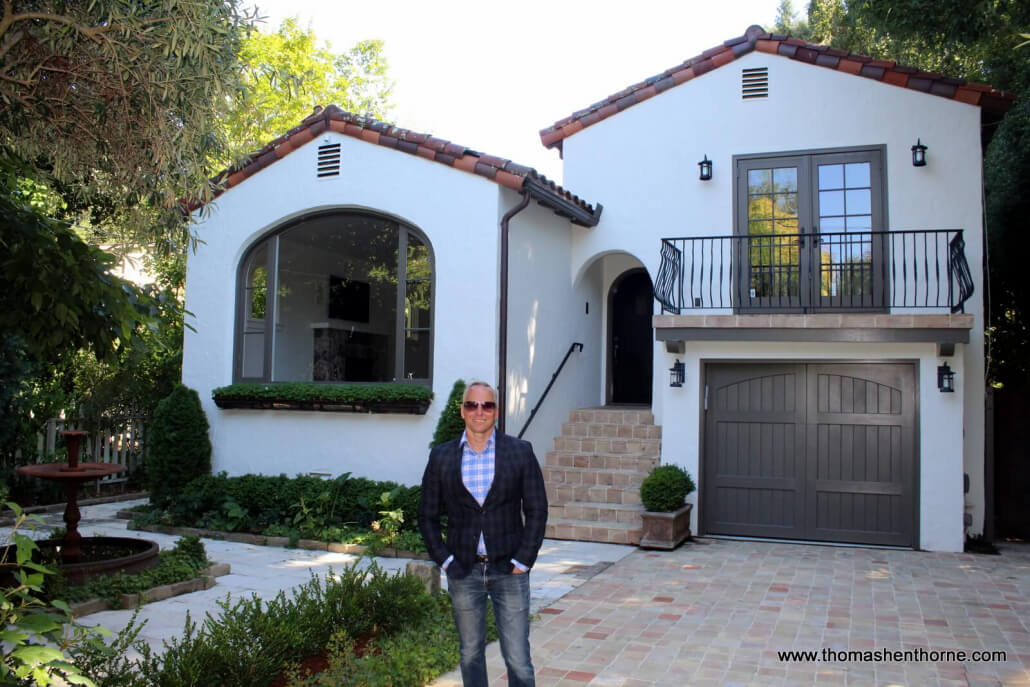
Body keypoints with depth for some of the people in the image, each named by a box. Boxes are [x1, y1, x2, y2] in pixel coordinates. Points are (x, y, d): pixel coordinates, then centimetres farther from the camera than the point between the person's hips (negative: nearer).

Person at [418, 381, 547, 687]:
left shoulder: (521, 452, 0)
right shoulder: (441, 456, 3)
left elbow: (536, 510, 0)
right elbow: (427, 515, 7)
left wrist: (522, 561, -6)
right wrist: (445, 561, -1)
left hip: (508, 570, -1)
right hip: (463, 571, 1)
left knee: (518, 658, 0)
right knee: (471, 654, 12)